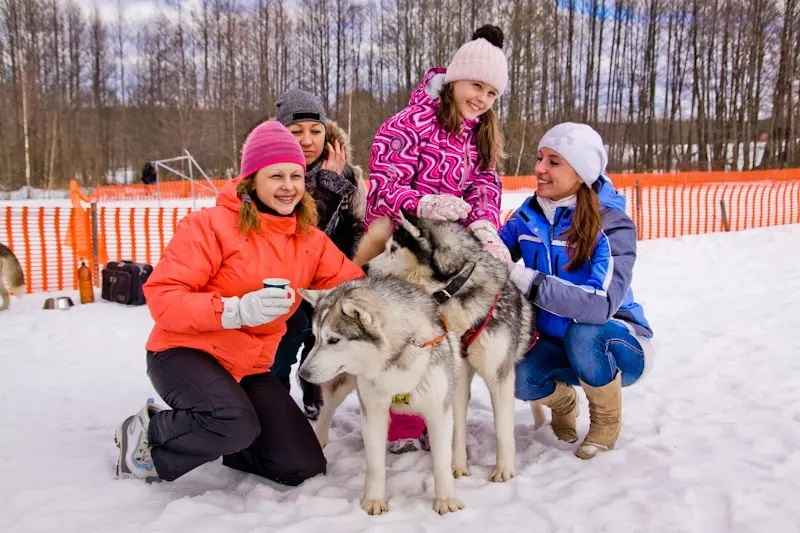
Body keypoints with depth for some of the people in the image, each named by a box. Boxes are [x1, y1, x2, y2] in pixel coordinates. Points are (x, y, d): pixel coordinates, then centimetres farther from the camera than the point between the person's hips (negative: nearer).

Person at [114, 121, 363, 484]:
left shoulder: (310, 238, 1)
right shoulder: (212, 225, -15)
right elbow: (161, 296, -19)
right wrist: (237, 309, -32)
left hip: (250, 367, 6)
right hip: (186, 353, -6)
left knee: (305, 467, 1)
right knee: (238, 424, -35)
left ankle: (218, 440, 23)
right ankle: (147, 434, -4)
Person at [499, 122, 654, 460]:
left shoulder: (612, 226, -22)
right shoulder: (530, 214, -5)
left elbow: (603, 304, -37)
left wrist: (525, 278, -42)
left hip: (618, 344, -3)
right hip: (555, 342, 4)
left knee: (584, 334, -36)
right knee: (518, 377, -26)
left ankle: (607, 419, -4)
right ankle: (561, 401, 12)